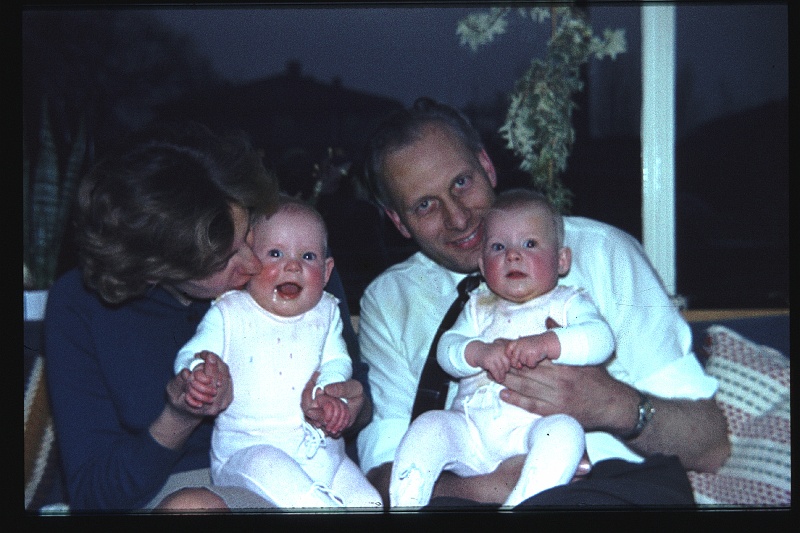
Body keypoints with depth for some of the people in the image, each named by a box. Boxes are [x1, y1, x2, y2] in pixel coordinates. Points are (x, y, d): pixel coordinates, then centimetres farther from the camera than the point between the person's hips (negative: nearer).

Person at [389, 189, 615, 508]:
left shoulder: (568, 303, 13)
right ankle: (403, 506, -16)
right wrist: (479, 352, -15)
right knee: (429, 425, -18)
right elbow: (446, 348, 8)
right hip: (470, 428, 4)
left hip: (532, 427, -3)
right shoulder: (479, 307, 23)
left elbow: (600, 338, -7)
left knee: (563, 430, -32)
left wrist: (546, 343, -24)